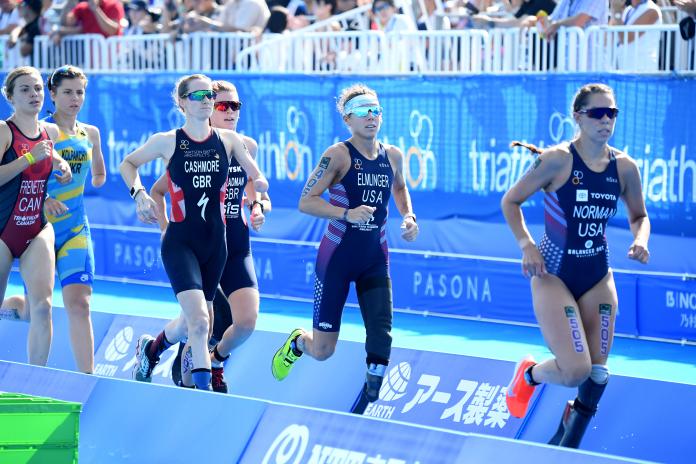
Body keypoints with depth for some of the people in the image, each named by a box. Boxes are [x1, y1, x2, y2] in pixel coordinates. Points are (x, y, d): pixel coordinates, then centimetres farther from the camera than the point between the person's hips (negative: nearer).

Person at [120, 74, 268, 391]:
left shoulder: (228, 140, 4)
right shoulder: (167, 142, -2)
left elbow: (259, 180, 8)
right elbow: (128, 163, 12)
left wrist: (258, 186, -15)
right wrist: (138, 193, -5)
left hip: (215, 243, 4)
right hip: (180, 242, -4)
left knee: (193, 322, 16)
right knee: (199, 321, -20)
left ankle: (151, 348, 46)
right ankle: (204, 390, -15)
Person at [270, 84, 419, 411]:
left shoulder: (393, 156, 2)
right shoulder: (339, 154, -14)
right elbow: (306, 202, -20)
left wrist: (408, 216, 8)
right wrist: (347, 214, -32)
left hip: (375, 259, 4)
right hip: (337, 257, -4)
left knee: (381, 332, -15)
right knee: (322, 351, 2)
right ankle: (298, 341, 39)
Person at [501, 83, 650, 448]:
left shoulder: (624, 167, -2)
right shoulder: (558, 159, -15)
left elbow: (639, 216, 13)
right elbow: (510, 201, -6)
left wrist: (640, 240, -8)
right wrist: (526, 246, -17)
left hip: (598, 278, 5)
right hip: (553, 275, -5)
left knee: (597, 371, 4)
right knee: (575, 371, -14)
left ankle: (567, 445, 26)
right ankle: (529, 375, 22)